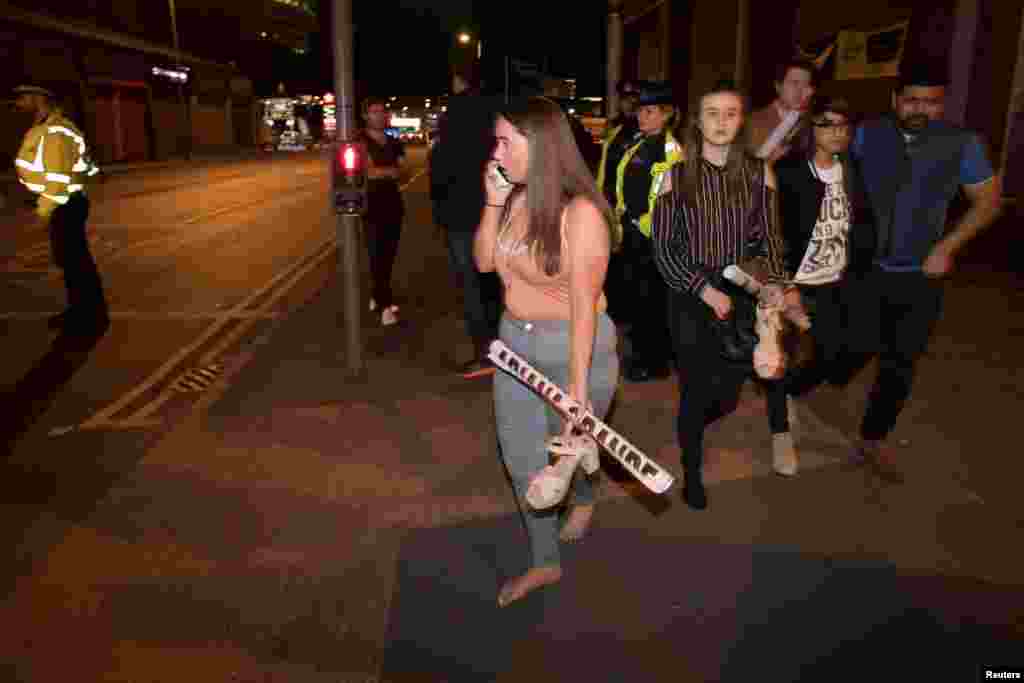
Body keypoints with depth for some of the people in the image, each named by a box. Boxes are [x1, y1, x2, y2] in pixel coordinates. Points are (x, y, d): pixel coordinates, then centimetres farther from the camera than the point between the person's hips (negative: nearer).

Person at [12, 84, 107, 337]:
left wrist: (45, 207, -20)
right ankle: (78, 311, 26)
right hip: (63, 203, 11)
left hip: (65, 206, -11)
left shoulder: (55, 132, -20)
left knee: (76, 260, -6)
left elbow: (58, 174, -24)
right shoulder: (47, 127, 14)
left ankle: (94, 318, 1)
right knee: (67, 259, 16)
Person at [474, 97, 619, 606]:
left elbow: (584, 306, -23)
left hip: (573, 348, -6)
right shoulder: (517, 198, -3)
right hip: (514, 344, 7)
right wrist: (493, 202, -8)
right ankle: (544, 562, 33)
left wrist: (577, 387, -21)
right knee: (520, 459, 13)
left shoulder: (580, 213, -23)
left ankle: (584, 497, 54)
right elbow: (484, 262, 6)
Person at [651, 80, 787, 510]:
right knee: (696, 393, 6)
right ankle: (692, 472, 32)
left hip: (742, 297, 2)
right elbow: (663, 249, -6)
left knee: (728, 395, 9)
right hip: (692, 299, -2)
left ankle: (690, 428, 46)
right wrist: (705, 290, -15)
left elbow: (769, 239, 5)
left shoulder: (758, 173, 1)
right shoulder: (676, 175, -5)